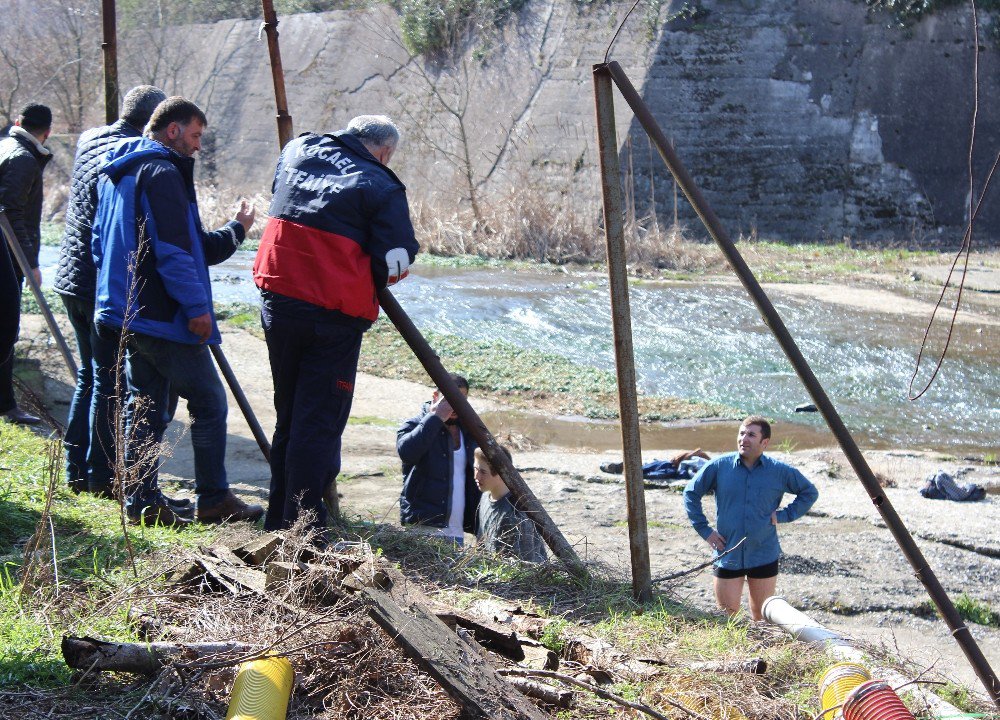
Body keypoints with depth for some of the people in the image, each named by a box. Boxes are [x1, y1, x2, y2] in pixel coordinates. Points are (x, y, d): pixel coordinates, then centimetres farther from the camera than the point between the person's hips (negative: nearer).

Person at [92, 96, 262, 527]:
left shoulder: (117, 172, 17)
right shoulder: (162, 173, -14)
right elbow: (173, 250, -21)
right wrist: (196, 306, -18)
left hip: (127, 311, 10)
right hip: (163, 315, -10)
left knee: (144, 405, 12)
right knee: (209, 402, -1)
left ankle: (142, 502, 10)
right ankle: (213, 500, 2)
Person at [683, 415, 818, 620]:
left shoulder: (780, 471, -2)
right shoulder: (720, 466, -3)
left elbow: (810, 493, 11)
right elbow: (691, 492, 6)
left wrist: (784, 515, -1)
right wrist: (704, 529, 0)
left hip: (764, 556, 0)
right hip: (728, 555, 0)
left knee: (762, 618, 12)